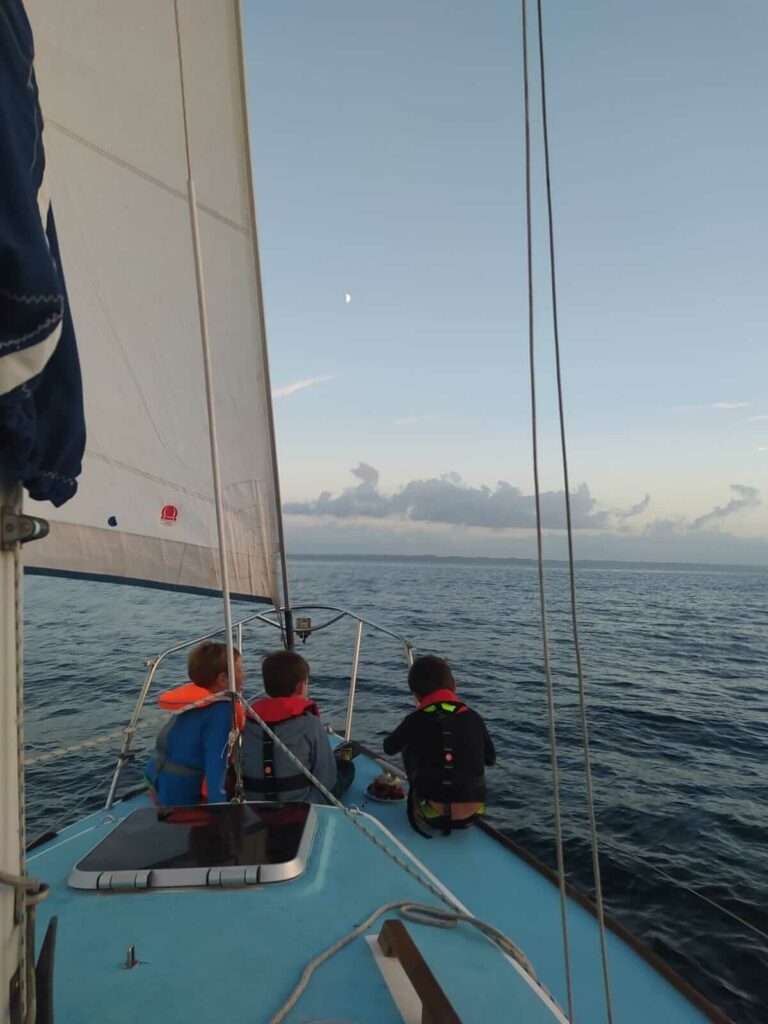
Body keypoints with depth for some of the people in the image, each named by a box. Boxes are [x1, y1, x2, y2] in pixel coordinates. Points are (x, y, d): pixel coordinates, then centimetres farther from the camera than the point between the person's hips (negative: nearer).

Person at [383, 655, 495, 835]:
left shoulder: (415, 721, -3)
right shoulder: (473, 718, 2)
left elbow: (389, 748, 16)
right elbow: (490, 759, 17)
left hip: (432, 816, -2)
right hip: (471, 815, 2)